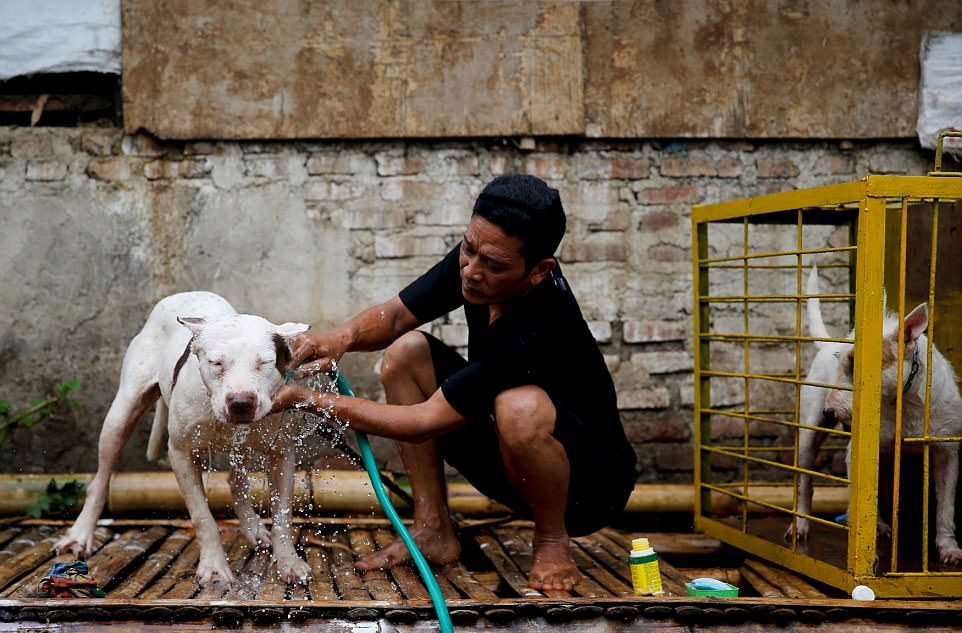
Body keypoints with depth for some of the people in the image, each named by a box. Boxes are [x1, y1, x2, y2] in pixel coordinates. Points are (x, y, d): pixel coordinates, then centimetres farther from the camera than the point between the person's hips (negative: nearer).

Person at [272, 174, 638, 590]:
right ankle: (433, 531, -2)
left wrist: (309, 400, -28)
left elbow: (423, 423, -31)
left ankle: (552, 542, -11)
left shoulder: (540, 330, -35)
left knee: (522, 407, -40)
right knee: (406, 352, -6)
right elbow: (395, 315, -1)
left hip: (589, 488, -8)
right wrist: (342, 337, -24)